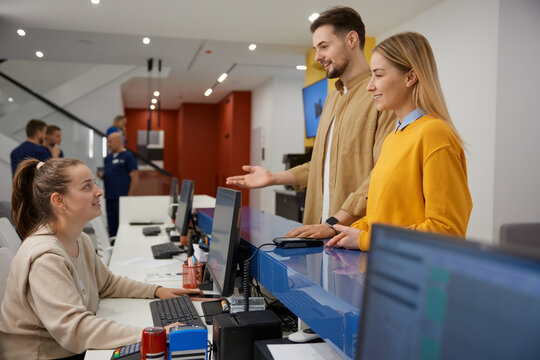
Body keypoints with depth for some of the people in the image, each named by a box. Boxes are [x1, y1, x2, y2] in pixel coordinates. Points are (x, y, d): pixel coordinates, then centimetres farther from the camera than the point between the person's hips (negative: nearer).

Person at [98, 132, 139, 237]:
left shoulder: (128, 156, -6)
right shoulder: (108, 157, 16)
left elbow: (135, 178, -10)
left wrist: (129, 197, -14)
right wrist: (102, 176, 0)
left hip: (121, 198, -7)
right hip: (109, 197, 7)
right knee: (111, 226, 12)